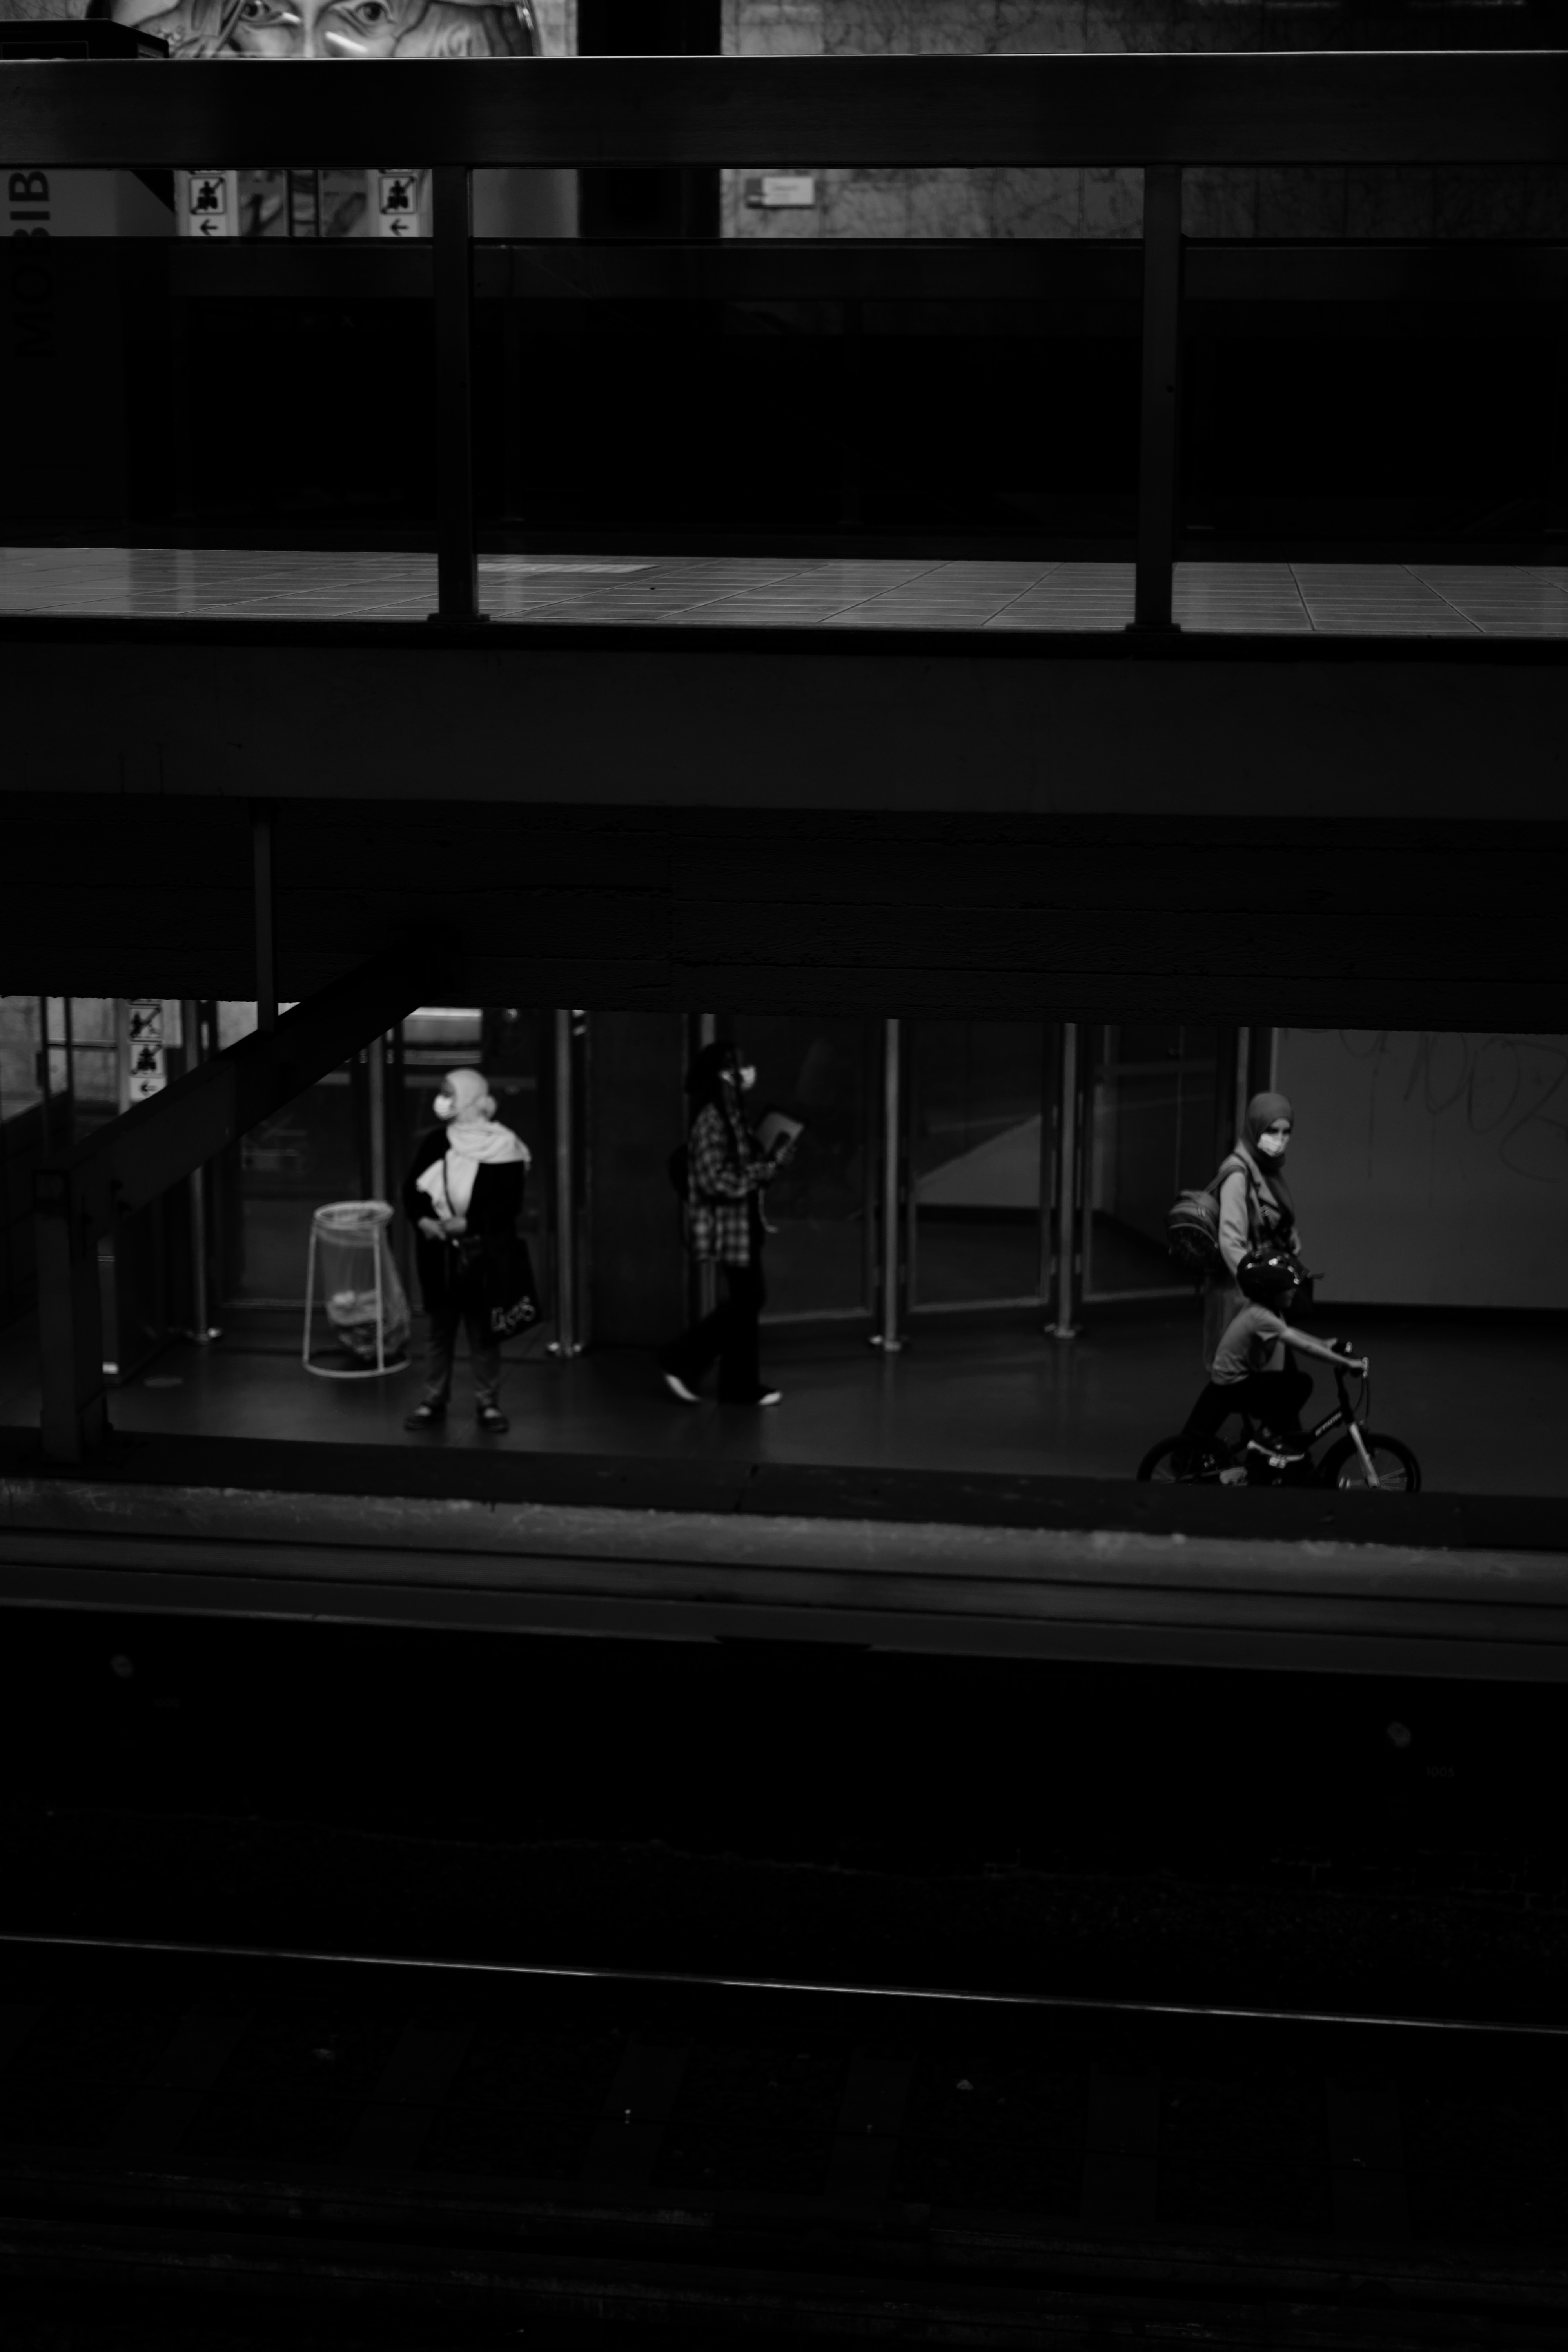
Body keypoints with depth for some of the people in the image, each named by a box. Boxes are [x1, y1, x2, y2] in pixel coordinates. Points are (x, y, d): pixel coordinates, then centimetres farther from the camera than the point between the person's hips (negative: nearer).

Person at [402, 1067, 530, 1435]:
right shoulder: (434, 1142, 5)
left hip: (484, 1255, -4)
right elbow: (411, 1188, 7)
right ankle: (434, 1403, 19)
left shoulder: (503, 1147, -9)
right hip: (438, 1252, 4)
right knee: (440, 1331, 11)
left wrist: (468, 1223, -19)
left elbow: (509, 1204, -11)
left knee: (483, 1332, 4)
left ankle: (488, 1406, 13)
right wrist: (422, 1219, -12)